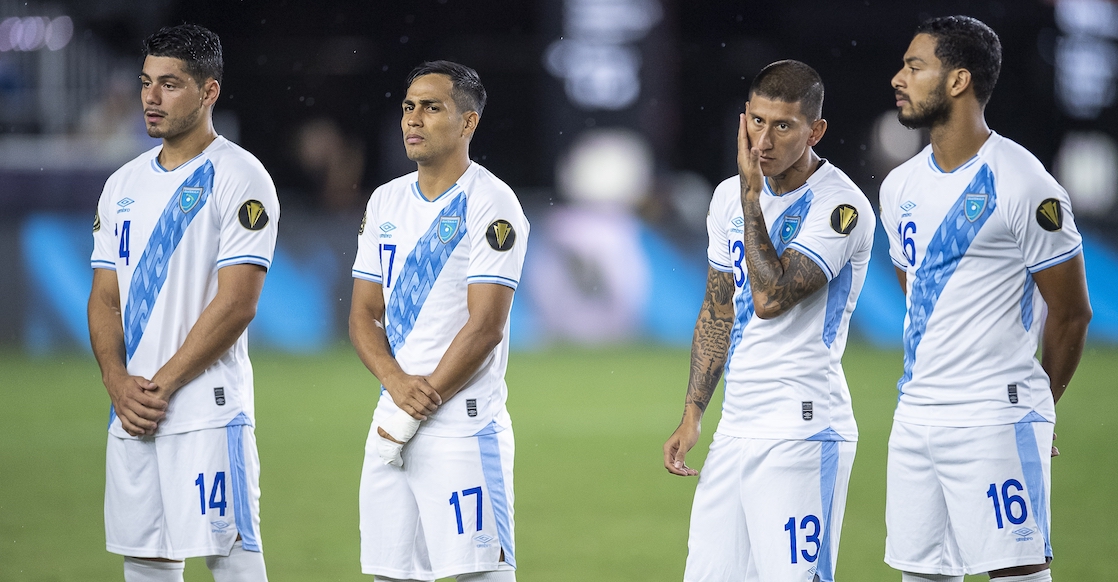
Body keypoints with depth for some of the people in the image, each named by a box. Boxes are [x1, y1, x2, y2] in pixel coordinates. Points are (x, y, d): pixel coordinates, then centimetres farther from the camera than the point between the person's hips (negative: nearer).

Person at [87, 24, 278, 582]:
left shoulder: (238, 177, -6)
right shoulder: (124, 184, 15)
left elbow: (236, 304, -12)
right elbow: (105, 298, 14)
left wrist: (160, 386, -13)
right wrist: (119, 384, -4)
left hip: (208, 410, -7)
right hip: (130, 412, 7)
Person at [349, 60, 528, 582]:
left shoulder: (490, 205, -7)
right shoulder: (386, 202, 14)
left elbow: (485, 327, -13)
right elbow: (363, 316, 13)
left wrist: (410, 418, -13)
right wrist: (398, 384, -9)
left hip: (463, 423, -7)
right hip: (392, 422, 7)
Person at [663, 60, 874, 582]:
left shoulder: (840, 206, -12)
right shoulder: (729, 196, 12)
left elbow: (770, 298, -21)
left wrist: (751, 196, -15)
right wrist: (692, 416, 16)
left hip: (802, 434, -7)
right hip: (735, 430, 7)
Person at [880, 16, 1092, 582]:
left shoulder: (1023, 185, -10)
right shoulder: (899, 188, 12)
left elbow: (1071, 312, -3)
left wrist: (1036, 404, 8)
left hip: (997, 423, -7)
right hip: (914, 419, 7)